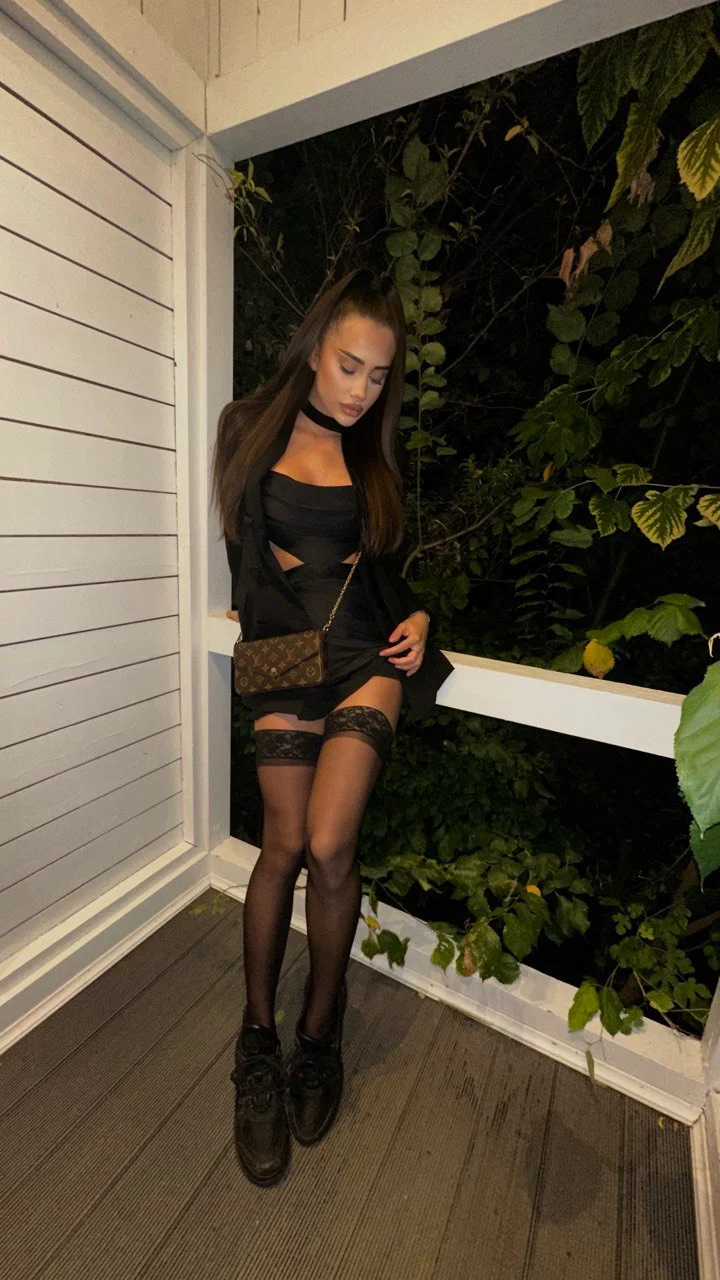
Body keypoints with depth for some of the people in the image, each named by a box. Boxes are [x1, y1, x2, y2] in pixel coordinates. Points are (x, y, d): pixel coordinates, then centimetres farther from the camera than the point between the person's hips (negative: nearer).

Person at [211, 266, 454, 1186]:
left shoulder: (371, 454, 16)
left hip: (367, 653, 1)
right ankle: (258, 1040, 21)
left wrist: (414, 617, 3)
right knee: (285, 845, -3)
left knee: (327, 844, -13)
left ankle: (318, 1032, 14)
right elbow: (246, 545, 10)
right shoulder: (254, 427, 10)